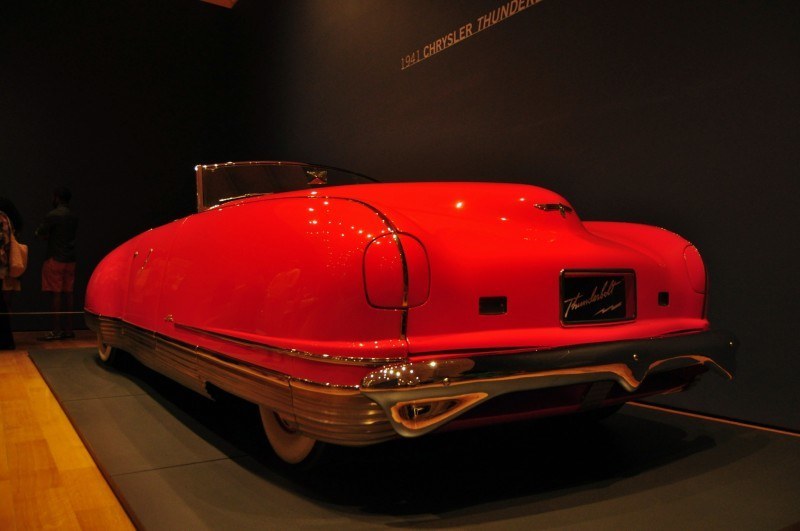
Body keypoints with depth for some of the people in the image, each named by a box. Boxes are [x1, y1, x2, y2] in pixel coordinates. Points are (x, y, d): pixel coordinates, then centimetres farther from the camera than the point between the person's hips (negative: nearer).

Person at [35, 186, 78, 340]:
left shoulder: (53, 215, -11)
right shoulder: (73, 217, 11)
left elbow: (40, 234, -8)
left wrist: (47, 235, 12)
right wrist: (52, 236, 12)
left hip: (55, 259, -7)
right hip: (70, 260, 7)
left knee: (56, 294, -4)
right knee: (67, 294, 8)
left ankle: (56, 330, -3)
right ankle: (68, 329, 11)